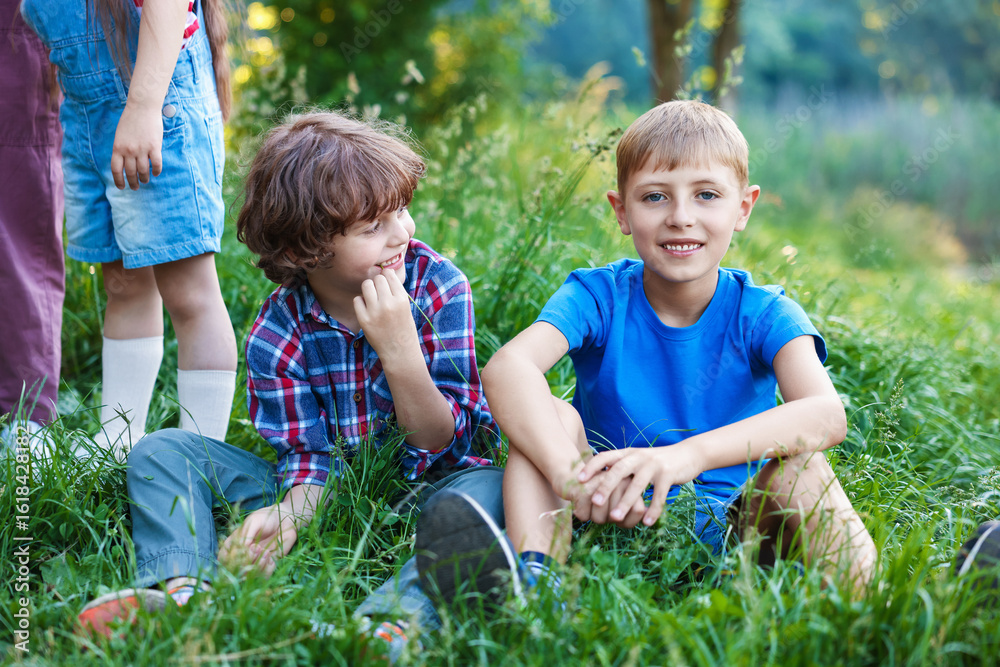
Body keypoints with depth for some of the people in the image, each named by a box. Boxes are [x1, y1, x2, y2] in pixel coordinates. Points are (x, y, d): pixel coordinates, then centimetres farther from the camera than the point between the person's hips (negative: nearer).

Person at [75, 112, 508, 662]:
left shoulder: (438, 286, -12)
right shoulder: (277, 335, -10)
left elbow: (442, 443, -12)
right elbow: (308, 458, -11)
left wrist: (399, 349, -29)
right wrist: (288, 514, -35)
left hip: (427, 485, -2)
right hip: (332, 493, 2)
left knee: (491, 486, -36)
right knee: (161, 452, -9)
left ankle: (394, 618, -61)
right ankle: (182, 590, -38)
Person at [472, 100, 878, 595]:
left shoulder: (763, 314, -7)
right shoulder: (598, 297, -7)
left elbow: (826, 415, -29)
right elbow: (506, 369, -28)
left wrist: (690, 454, -46)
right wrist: (567, 471, -49)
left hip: (725, 534, 0)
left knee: (797, 458, -26)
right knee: (552, 416, -21)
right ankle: (534, 576, -41)